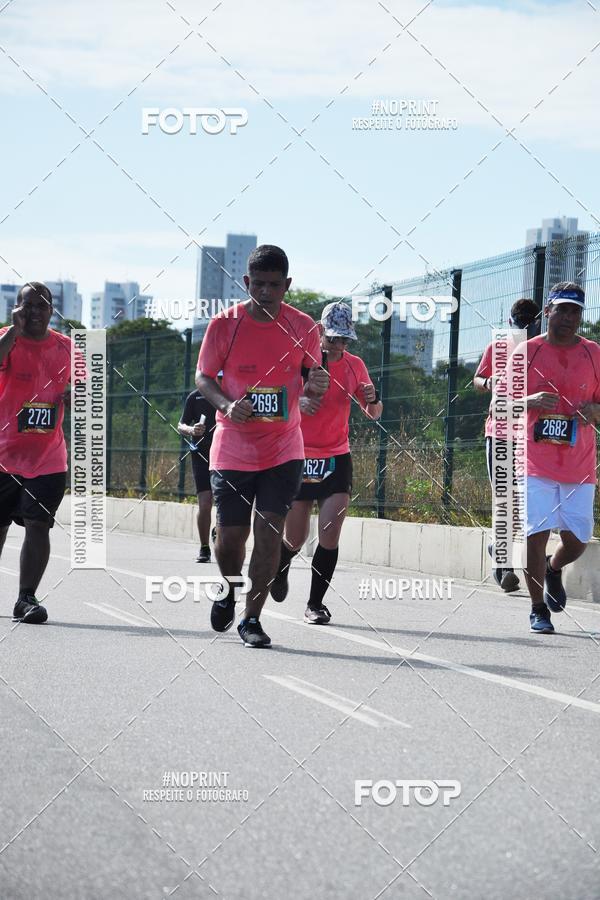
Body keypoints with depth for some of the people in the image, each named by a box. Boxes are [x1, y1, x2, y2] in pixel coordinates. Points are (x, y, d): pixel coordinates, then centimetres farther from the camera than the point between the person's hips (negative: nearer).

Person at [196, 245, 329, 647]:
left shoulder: (303, 326, -2)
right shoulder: (224, 324, -7)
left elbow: (310, 380, 10)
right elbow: (203, 376, 1)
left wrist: (317, 384, -15)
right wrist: (225, 404, -19)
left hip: (284, 450, 1)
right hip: (233, 450, -1)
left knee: (270, 533, -7)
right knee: (230, 538, 3)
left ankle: (252, 618, 5)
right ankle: (229, 592, 35)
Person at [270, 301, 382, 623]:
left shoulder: (354, 365, 4)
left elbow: (373, 414, 11)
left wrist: (373, 400, -13)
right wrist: (297, 401, -27)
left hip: (336, 459, 2)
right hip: (299, 458, -2)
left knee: (330, 533, -12)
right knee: (296, 539, 5)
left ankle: (315, 603, -1)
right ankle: (280, 566, 40)